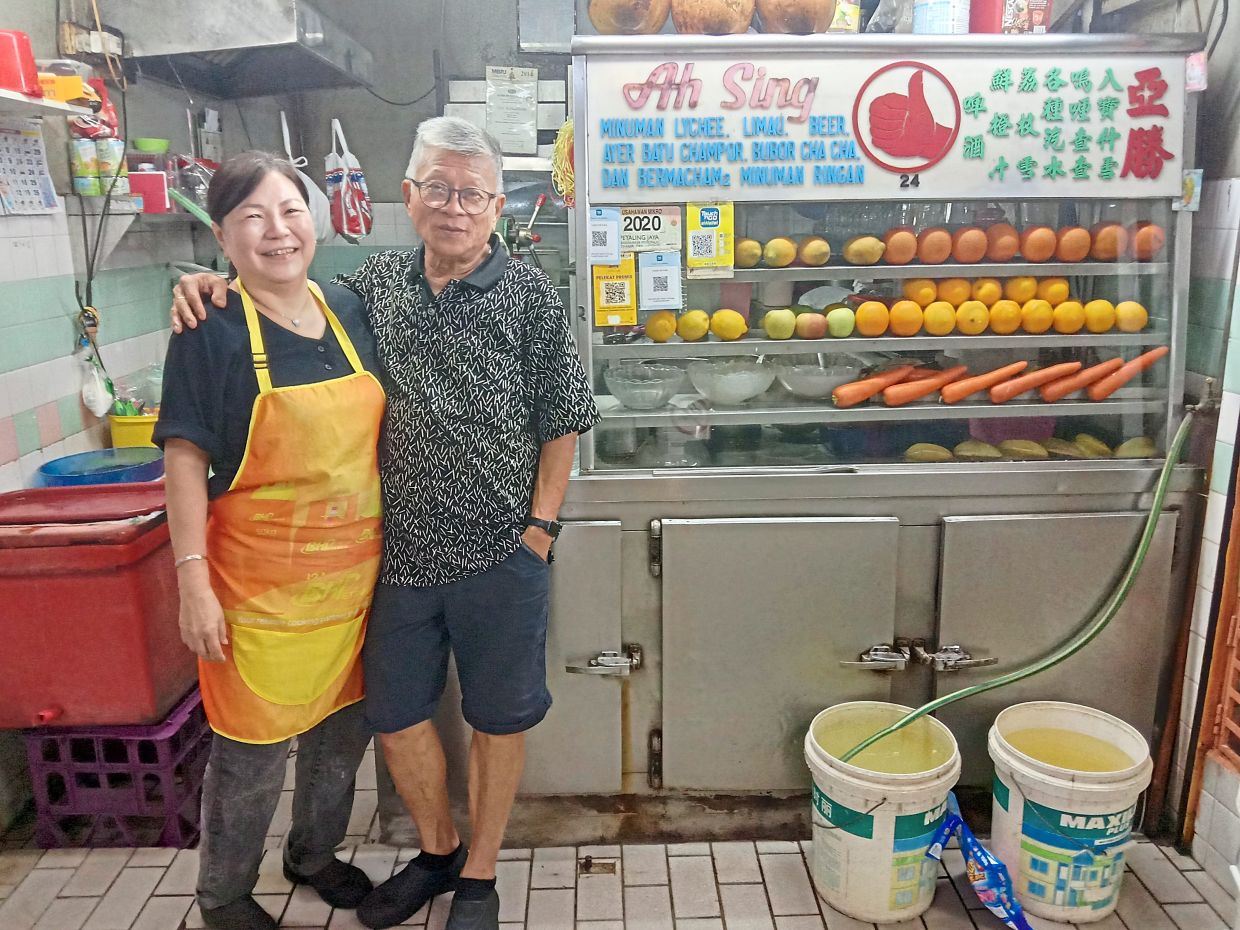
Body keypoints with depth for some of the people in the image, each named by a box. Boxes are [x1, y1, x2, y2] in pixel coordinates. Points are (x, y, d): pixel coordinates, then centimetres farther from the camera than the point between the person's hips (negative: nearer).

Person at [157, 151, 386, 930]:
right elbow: (186, 460, -10)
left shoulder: (350, 311, 4)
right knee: (254, 747, 9)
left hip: (355, 572, 5)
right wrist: (194, 580, -13)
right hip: (262, 582, -5)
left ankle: (316, 853, 47)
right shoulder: (211, 331, -11)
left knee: (345, 725, 20)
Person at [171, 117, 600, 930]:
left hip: (500, 555, -4)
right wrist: (221, 285, 1)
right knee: (395, 712, 16)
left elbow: (563, 421, -3)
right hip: (404, 552, 4)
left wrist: (541, 526, -7)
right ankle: (437, 850, 42)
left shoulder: (529, 296, -6)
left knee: (498, 718, 11)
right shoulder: (376, 284, 5)